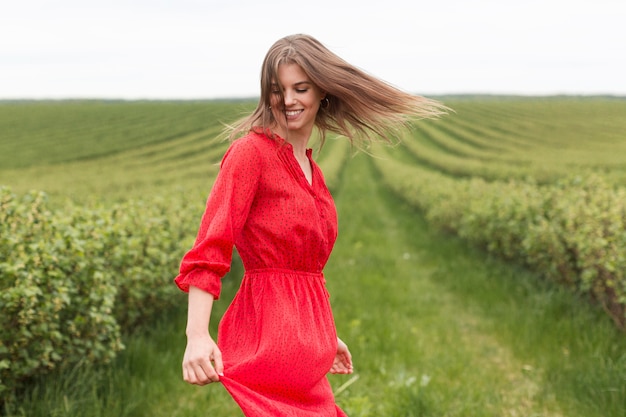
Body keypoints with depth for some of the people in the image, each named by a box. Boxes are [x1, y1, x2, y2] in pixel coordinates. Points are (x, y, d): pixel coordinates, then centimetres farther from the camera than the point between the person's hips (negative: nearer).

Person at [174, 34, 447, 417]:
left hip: (303, 343, 8)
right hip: (268, 337, -8)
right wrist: (197, 336, -29)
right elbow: (208, 250, -17)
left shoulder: (310, 168, 15)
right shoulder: (251, 151, -9)